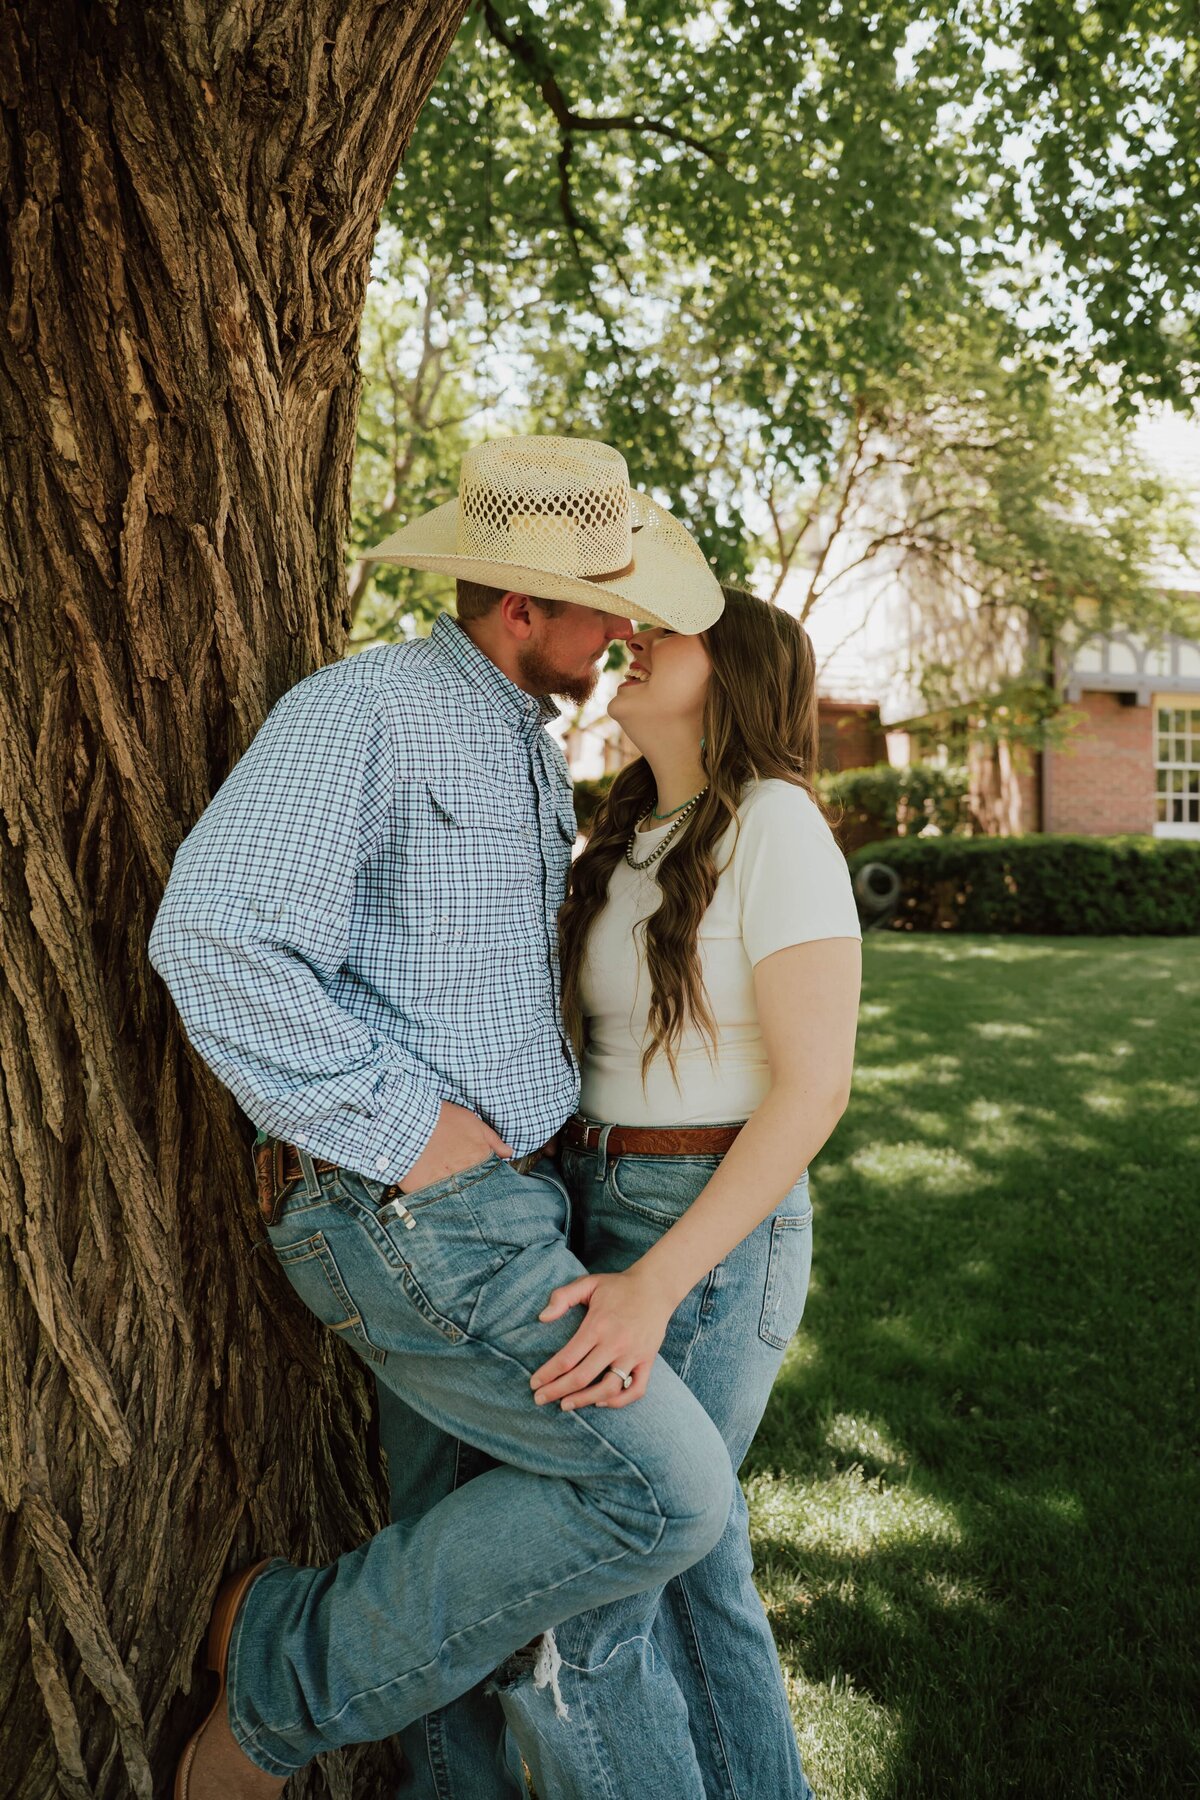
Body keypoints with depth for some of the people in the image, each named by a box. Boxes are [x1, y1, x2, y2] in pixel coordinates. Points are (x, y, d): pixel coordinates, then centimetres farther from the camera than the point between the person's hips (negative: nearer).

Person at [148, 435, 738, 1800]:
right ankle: (289, 1674, 3)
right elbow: (211, 937, -26)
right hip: (402, 1215, -10)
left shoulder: (530, 747, 16)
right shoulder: (361, 713, -15)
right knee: (666, 1493, -11)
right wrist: (402, 1133, -23)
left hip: (498, 1199, 10)